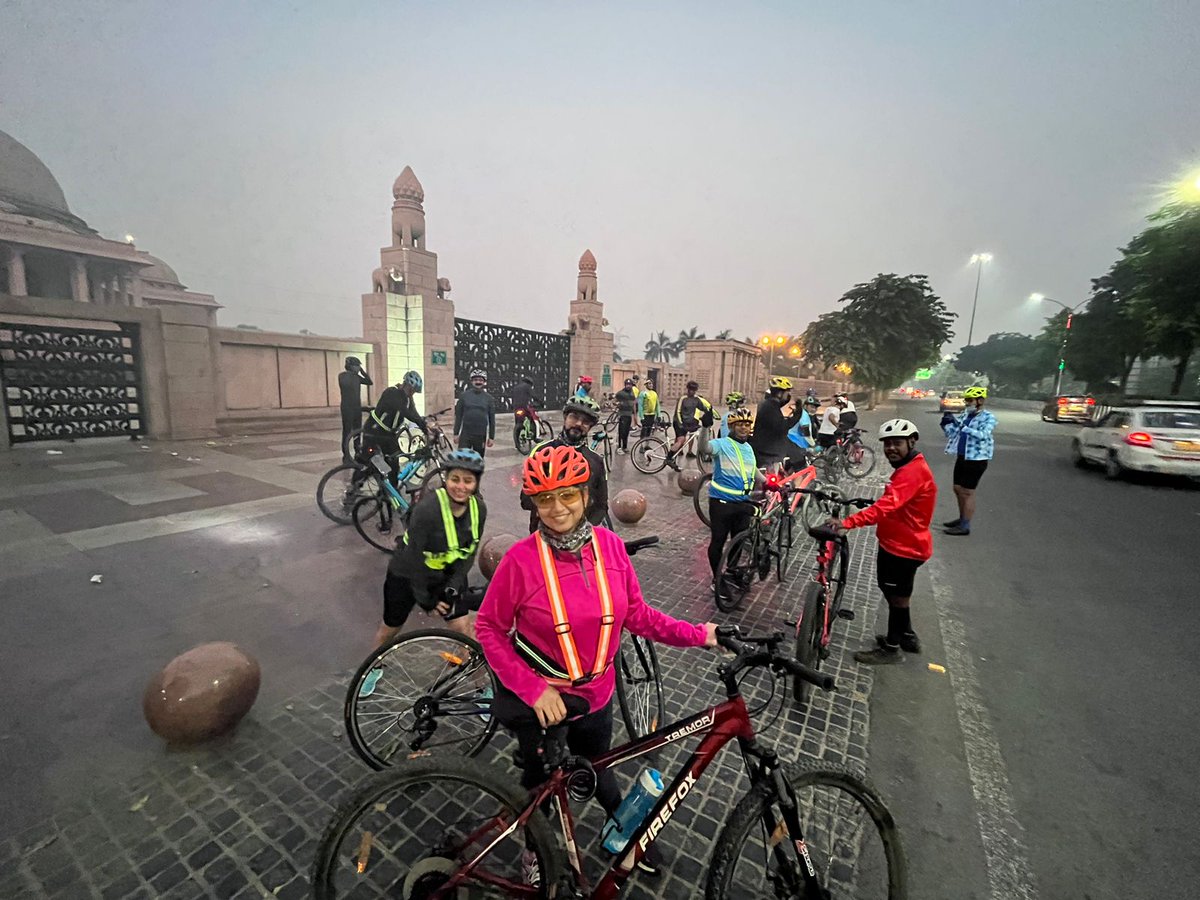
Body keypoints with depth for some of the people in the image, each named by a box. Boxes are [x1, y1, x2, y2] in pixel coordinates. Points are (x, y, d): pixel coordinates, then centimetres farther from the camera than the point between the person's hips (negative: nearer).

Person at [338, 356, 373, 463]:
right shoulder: (342, 375, -6)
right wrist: (351, 373, -18)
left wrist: (363, 371, 0)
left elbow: (370, 382, 7)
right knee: (347, 432, -5)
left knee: (357, 431, 11)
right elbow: (345, 384, -25)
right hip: (347, 407, -6)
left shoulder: (357, 376, 11)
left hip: (357, 407, 6)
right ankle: (346, 455, -1)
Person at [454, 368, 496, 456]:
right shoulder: (464, 395, 3)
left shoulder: (488, 398, 4)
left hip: (481, 436, 1)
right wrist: (456, 433, 2)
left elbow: (492, 418, 5)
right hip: (465, 434, -1)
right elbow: (458, 415, 5)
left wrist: (491, 437, 3)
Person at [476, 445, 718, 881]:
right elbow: (489, 629, -15)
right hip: (540, 701, -2)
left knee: (596, 772, 28)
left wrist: (696, 634, -9)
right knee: (541, 781, 25)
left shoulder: (610, 545, -15)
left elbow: (636, 613, -5)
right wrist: (533, 689, -21)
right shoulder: (521, 559, -25)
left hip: (596, 695, 2)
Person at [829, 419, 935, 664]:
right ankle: (907, 637, 42)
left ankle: (892, 649, 23)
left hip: (903, 548, -10)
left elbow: (886, 506, -39)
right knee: (895, 593, 23)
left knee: (897, 596, 6)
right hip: (896, 543, 10)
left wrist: (847, 523, -47)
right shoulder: (908, 468, 10)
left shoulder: (912, 472, -25)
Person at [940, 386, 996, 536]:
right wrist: (946, 424, -8)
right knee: (958, 489, 15)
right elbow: (952, 433, 12)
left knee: (967, 492, -3)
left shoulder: (988, 417, -10)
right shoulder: (964, 414, 9)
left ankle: (965, 526, 5)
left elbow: (983, 435, -26)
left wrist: (961, 426, -34)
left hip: (976, 460, -7)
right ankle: (962, 518, 31)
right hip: (961, 457, 7)